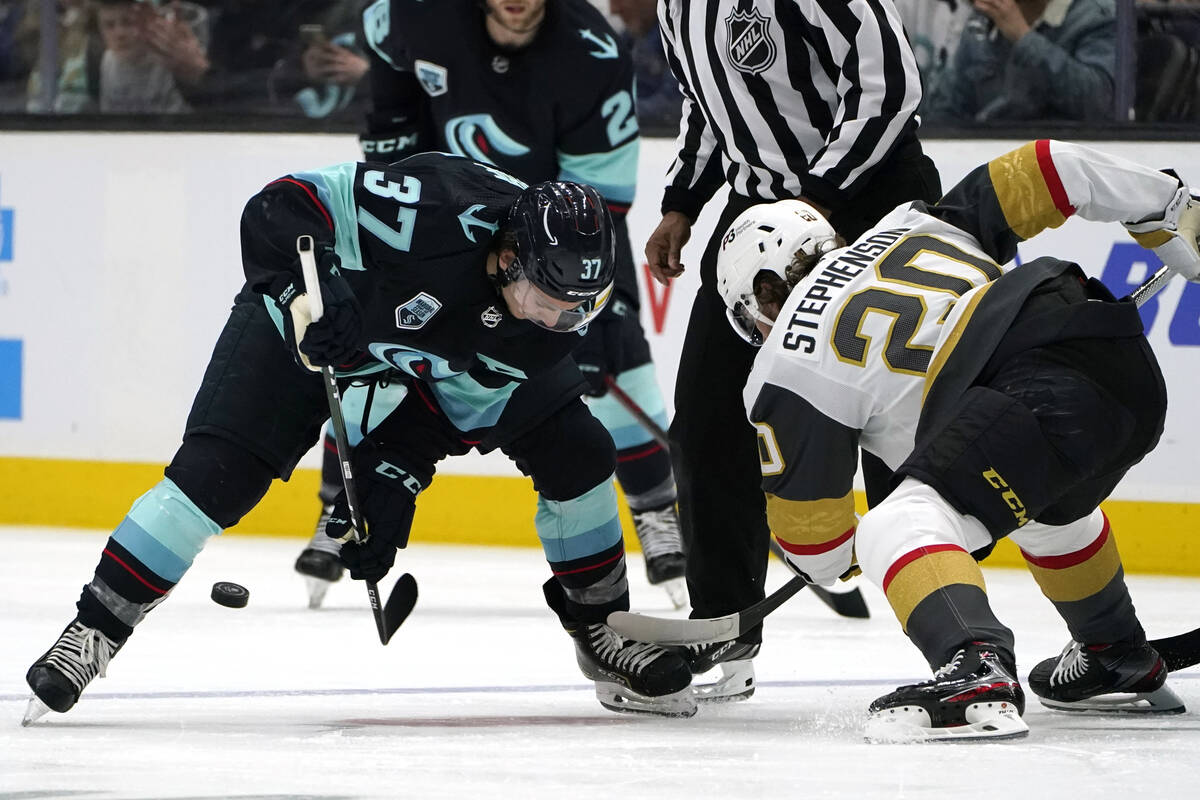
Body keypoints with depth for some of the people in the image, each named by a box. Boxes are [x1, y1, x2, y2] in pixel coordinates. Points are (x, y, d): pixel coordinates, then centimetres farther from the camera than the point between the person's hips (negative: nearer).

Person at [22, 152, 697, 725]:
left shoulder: (565, 304, -23)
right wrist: (304, 296, -48)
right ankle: (95, 629, -6)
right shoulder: (441, 210, -41)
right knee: (216, 472, -19)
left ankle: (600, 625, 15)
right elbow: (278, 208, -35)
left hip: (434, 358, 5)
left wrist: (398, 475, -20)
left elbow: (468, 398, -12)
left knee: (576, 449, -5)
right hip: (309, 316, -5)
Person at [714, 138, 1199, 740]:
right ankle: (1121, 662, 51)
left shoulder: (787, 370, 11)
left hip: (1046, 396, -9)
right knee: (1048, 508, 37)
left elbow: (814, 536, 15)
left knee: (899, 526, -14)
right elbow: (1044, 174, 23)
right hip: (1132, 370, 9)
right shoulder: (909, 223, 28)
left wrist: (839, 559, 40)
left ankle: (977, 676, -37)